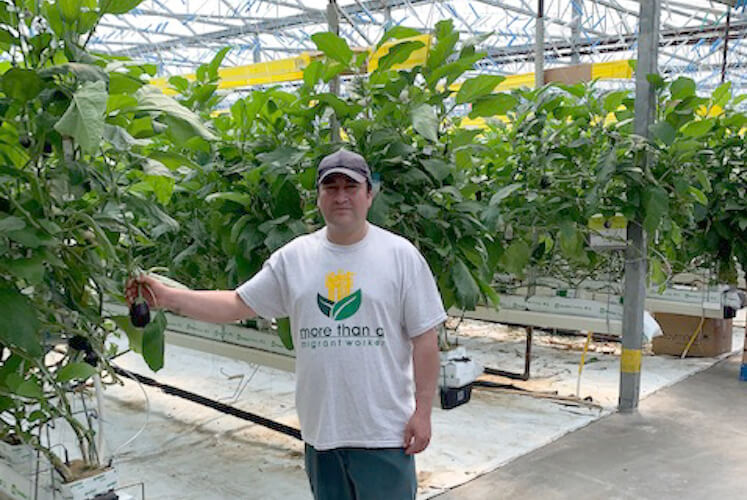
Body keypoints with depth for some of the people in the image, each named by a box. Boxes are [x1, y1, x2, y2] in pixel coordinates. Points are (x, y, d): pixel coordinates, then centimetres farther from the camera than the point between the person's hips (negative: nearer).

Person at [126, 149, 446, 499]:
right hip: (320, 428, 4)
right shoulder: (294, 257, 2)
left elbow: (424, 338, -5)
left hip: (384, 430, -3)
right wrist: (168, 297, -6)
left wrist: (422, 411, -8)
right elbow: (237, 305, 4)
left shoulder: (401, 255, -6)